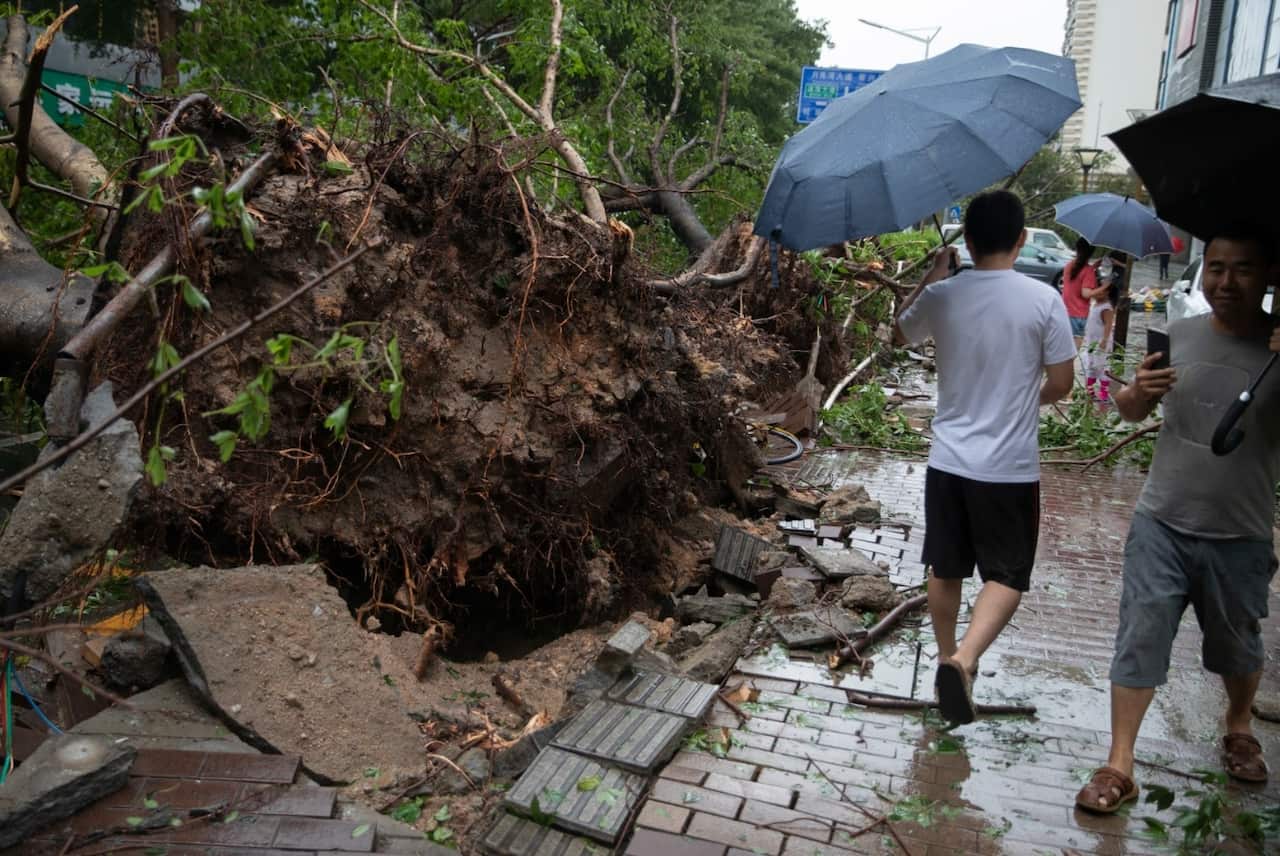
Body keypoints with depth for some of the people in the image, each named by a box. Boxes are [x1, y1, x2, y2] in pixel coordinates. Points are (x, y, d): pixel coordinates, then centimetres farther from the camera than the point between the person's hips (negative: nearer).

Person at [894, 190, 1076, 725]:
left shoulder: (941, 297, -5)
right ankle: (963, 660, -11)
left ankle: (947, 657, 33)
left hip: (948, 460, 3)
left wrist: (933, 277, 20)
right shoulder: (1043, 300, -11)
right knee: (1006, 575, 9)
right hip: (1010, 467, -2)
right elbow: (1061, 383, -5)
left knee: (945, 569, 18)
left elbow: (899, 335, 16)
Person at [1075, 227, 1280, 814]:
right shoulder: (1178, 335, -1)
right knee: (1140, 639, 0)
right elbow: (1131, 412, 10)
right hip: (1161, 523, 1)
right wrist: (1138, 391, -13)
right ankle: (1119, 766, 9)